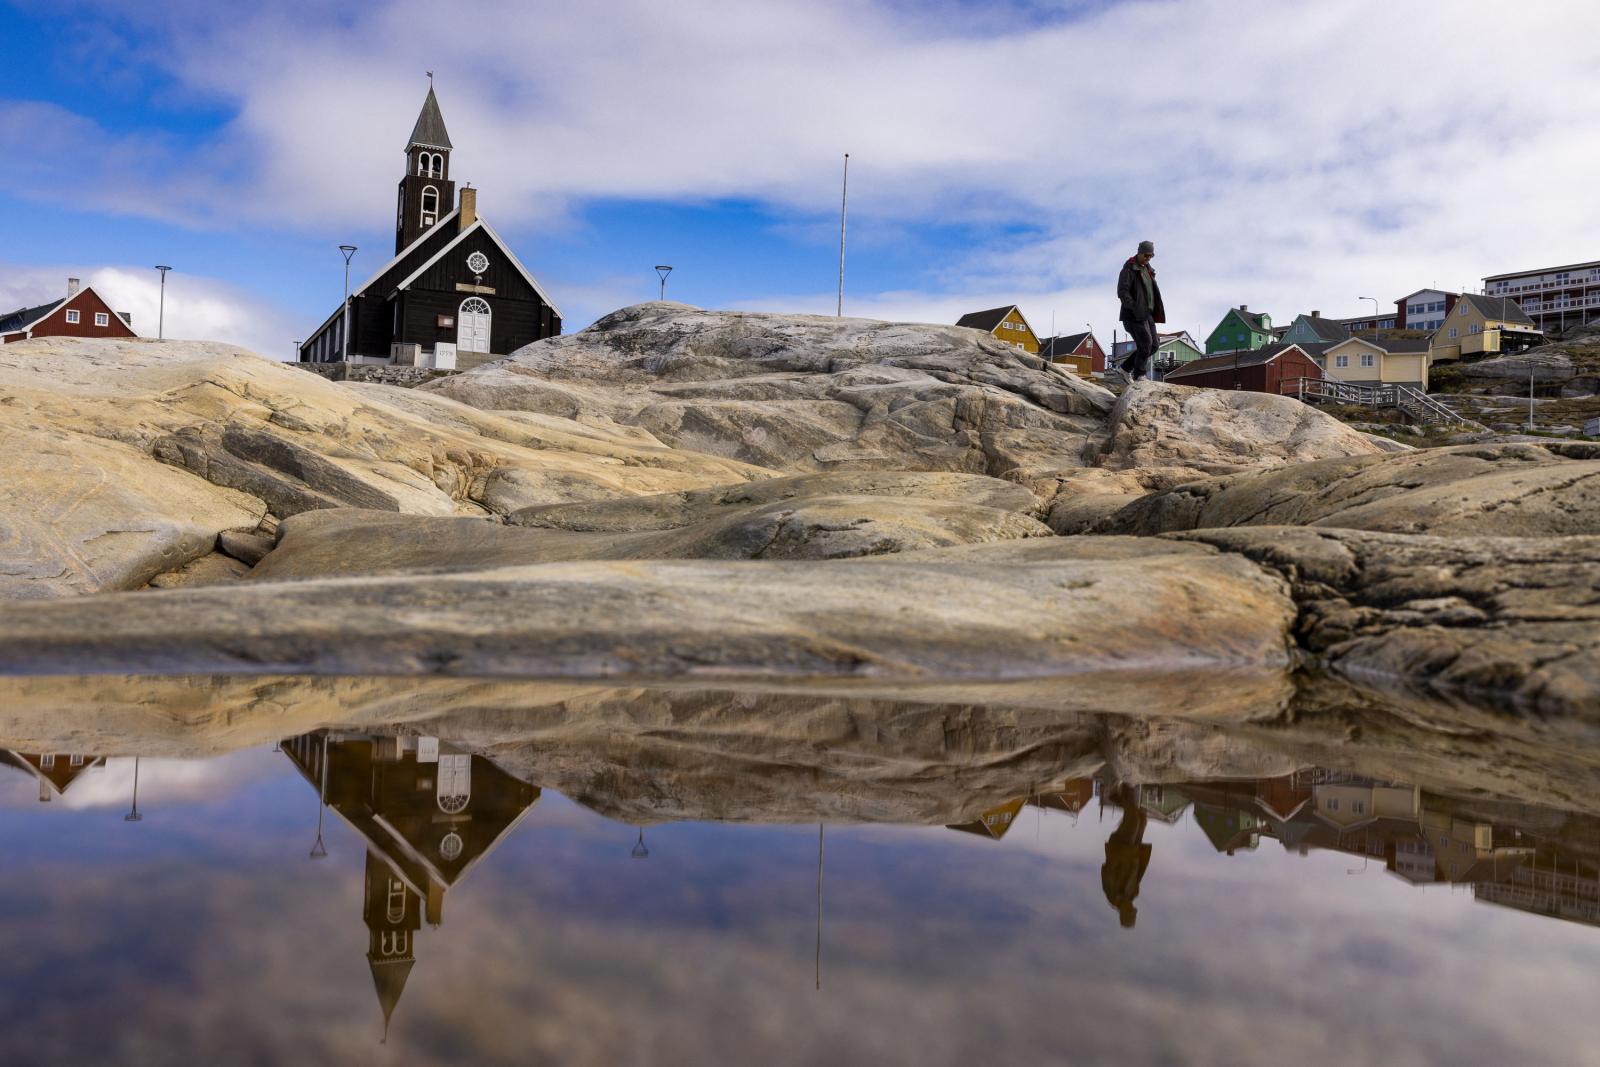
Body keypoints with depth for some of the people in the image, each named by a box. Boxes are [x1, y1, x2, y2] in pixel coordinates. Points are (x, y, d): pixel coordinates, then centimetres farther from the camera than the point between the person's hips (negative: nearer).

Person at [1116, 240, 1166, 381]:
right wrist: (1134, 308, -23)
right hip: (1134, 315, -8)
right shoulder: (1129, 269, -6)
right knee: (1145, 344, -13)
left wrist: (1156, 312, 12)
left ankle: (1125, 367, 12)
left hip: (1147, 314, 8)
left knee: (1154, 345, 4)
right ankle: (1139, 375, -3)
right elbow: (1122, 292, -16)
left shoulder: (1148, 270, 19)